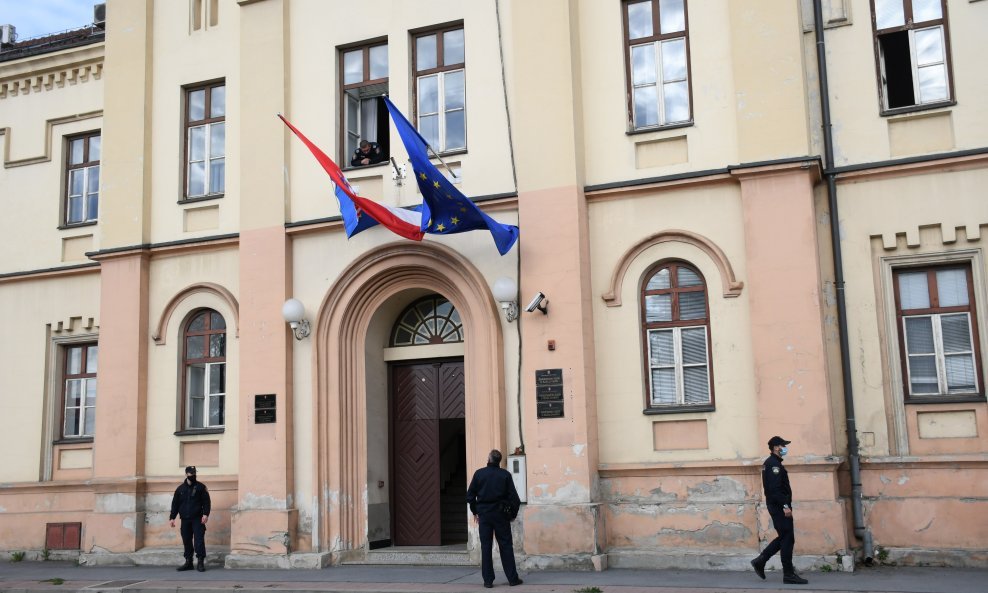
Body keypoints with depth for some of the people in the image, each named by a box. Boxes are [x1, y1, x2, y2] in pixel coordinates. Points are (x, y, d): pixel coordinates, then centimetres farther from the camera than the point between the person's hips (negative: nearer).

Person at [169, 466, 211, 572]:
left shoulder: (201, 487, 3)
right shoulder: (180, 488, 11)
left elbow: (206, 501, -2)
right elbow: (175, 504, 14)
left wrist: (205, 514, -14)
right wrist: (172, 517, 8)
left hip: (197, 519, -3)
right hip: (185, 519, 3)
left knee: (199, 540, -10)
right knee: (186, 541, 7)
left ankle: (201, 562, -6)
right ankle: (188, 562, 17)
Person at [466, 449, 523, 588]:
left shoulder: (479, 473, -2)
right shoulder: (505, 475, -3)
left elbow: (470, 495, 1)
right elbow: (513, 497, -4)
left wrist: (475, 511, 12)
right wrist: (513, 514, 9)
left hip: (484, 514, 1)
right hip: (500, 514, 0)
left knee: (486, 547, 5)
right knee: (506, 546, 5)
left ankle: (488, 580, 5)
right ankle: (512, 578, 6)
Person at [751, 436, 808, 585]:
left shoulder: (772, 463, 17)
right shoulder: (774, 464, -16)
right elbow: (775, 489, -24)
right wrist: (785, 506, -25)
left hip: (777, 506, 11)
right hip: (779, 507, -11)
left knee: (783, 537, 16)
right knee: (788, 539, -6)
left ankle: (760, 561, 18)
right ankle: (788, 574, -1)